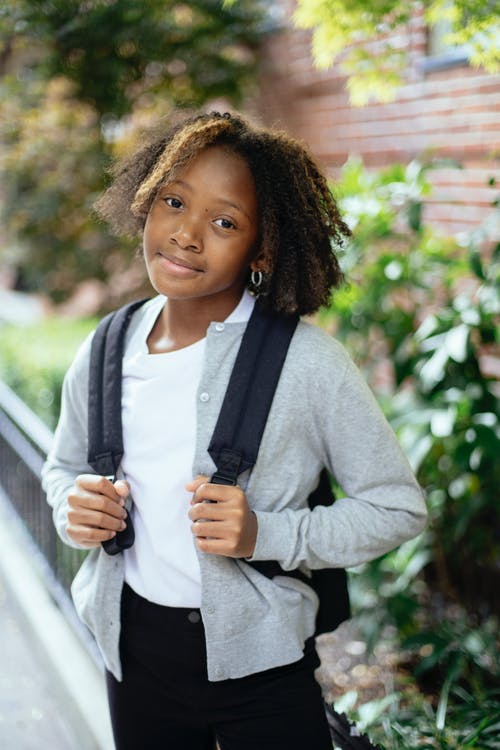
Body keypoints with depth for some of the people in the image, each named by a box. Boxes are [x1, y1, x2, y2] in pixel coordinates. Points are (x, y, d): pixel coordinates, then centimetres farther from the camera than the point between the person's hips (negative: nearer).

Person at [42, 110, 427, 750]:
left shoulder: (306, 362, -19)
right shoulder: (101, 358, -5)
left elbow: (399, 507, -12)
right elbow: (63, 466, 13)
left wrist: (265, 535, -24)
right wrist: (74, 510, -9)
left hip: (258, 668, -4)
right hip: (134, 654, 4)